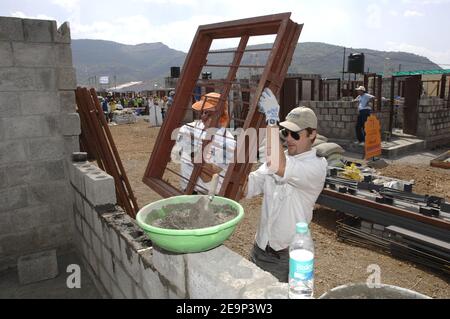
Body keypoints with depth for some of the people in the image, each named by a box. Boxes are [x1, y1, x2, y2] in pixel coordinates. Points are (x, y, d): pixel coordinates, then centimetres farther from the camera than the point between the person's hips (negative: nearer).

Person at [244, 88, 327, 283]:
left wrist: (272, 119, -34)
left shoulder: (317, 166, -16)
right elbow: (247, 187, -4)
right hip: (260, 248, 6)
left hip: (288, 255, -6)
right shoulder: (278, 159, 4)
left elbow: (277, 167, -35)